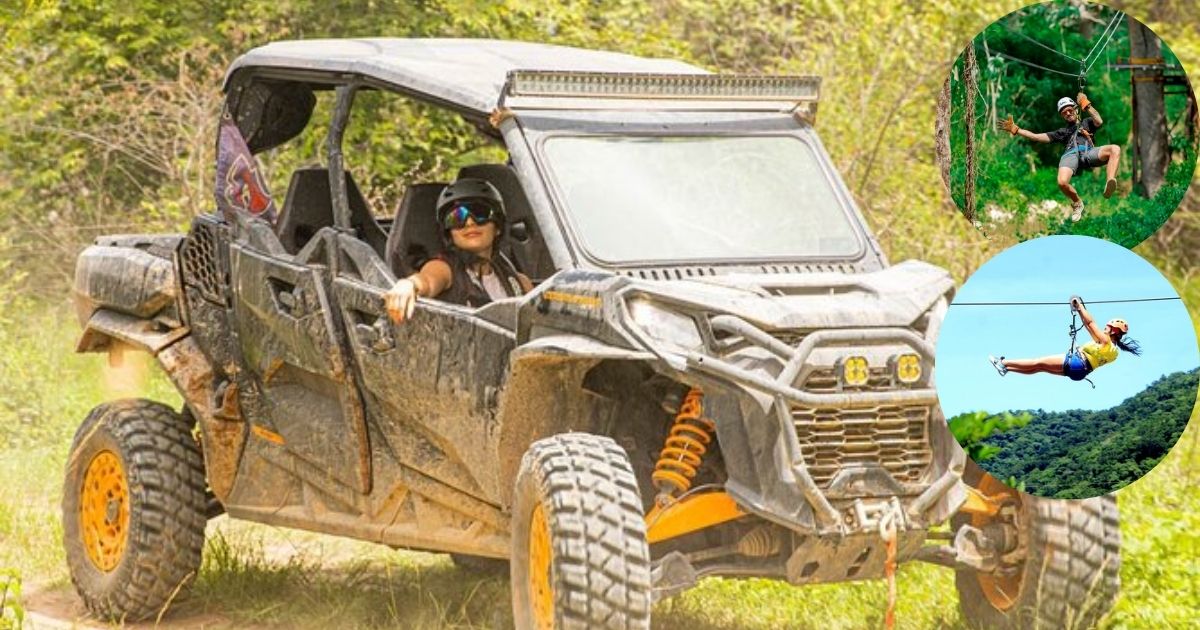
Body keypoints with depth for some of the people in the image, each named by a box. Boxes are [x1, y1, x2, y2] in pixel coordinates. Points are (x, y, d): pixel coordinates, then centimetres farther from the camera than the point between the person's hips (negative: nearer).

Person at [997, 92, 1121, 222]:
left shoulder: (1086, 123, 36)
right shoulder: (1062, 132, 37)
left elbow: (1099, 121, 12)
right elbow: (1037, 137, 30)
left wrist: (1086, 105, 15)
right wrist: (1015, 129, 25)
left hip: (1089, 152, -1)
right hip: (1071, 154, 1)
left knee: (1115, 149, -33)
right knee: (1062, 182, -33)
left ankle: (1109, 184, -48)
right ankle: (1077, 203, -3)